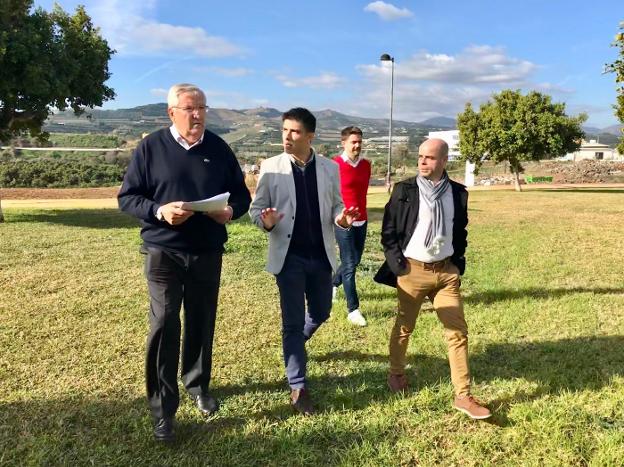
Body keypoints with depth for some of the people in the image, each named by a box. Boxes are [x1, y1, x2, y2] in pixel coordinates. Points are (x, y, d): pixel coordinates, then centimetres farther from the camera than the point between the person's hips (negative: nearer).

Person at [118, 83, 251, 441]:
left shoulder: (219, 148, 4)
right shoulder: (151, 147, -2)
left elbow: (242, 194, 9)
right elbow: (127, 197, -2)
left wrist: (231, 211, -14)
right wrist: (159, 211, -21)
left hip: (208, 252, 3)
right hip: (163, 251, -2)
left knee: (202, 323, 14)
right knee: (164, 324, -6)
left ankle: (198, 385, 36)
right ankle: (163, 408, 7)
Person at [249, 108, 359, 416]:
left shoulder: (330, 168, 1)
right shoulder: (271, 167, -6)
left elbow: (335, 206, 7)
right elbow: (256, 208, -3)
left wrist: (342, 218, -16)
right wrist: (266, 221, -26)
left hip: (321, 255, 3)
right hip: (289, 256, -3)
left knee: (320, 313, 18)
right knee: (293, 321, 2)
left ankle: (293, 343, 51)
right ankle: (298, 387, 16)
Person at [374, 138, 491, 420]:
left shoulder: (458, 193, 3)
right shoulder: (404, 190, -6)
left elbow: (460, 232, 14)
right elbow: (388, 230, -4)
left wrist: (458, 264, 6)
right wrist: (398, 264, -9)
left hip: (446, 271, 3)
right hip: (412, 270, -2)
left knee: (458, 331, 1)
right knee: (404, 327, 13)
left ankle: (463, 396, 9)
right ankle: (396, 373, 37)